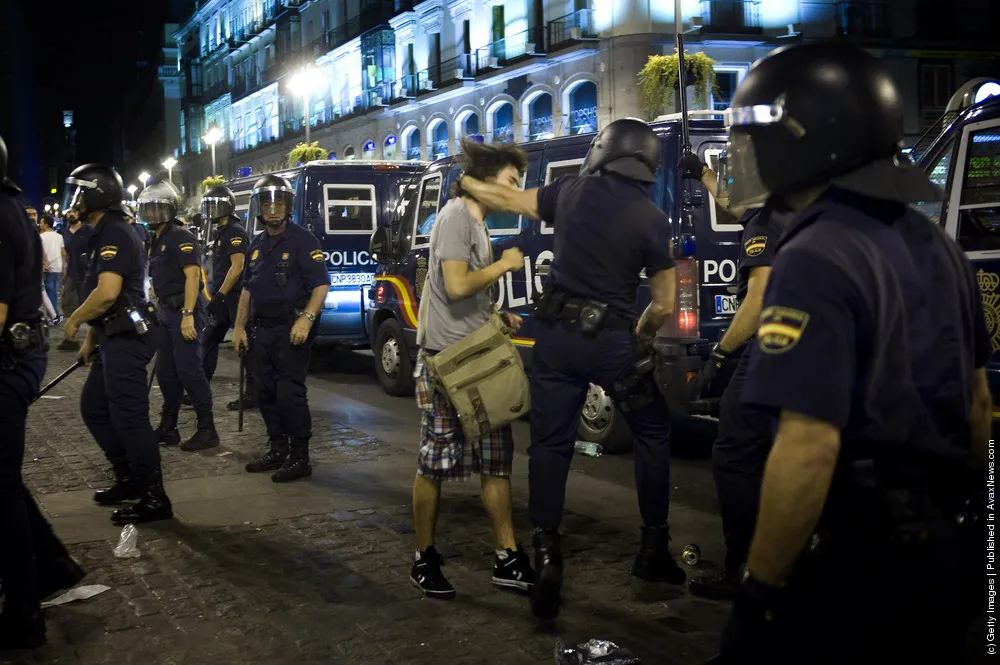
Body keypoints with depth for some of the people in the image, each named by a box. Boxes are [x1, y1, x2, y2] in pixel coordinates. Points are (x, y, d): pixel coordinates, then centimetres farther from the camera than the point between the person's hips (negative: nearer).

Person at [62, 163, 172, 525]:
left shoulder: (115, 235, -16)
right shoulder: (105, 234, 17)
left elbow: (107, 293, -27)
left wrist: (74, 320, -11)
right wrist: (91, 339, 23)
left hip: (127, 340, -11)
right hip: (115, 338, 11)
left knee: (129, 418, -8)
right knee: (93, 408, 18)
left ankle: (155, 499, -2)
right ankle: (129, 479, 26)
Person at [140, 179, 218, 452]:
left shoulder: (181, 237, -11)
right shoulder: (156, 241, 18)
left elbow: (192, 275, -21)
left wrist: (188, 314, -28)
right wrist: (159, 310, 21)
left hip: (185, 311, -10)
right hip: (166, 312, 10)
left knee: (189, 370, -10)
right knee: (165, 371, 12)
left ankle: (207, 430, -5)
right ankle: (168, 428, 20)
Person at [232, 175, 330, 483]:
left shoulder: (302, 240, -8)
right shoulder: (257, 245, 16)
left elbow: (321, 284, -15)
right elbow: (248, 288, 22)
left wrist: (306, 319, -27)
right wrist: (239, 326, 17)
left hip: (292, 329, -8)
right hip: (264, 329, 8)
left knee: (290, 393, -9)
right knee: (266, 392, 12)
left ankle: (300, 457, -1)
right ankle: (277, 449, 24)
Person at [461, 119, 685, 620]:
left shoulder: (572, 190, 3)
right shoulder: (653, 220, -3)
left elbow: (507, 200, 18)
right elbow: (663, 305, -1)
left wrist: (464, 181, 36)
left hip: (556, 333, 2)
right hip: (611, 339, -2)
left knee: (550, 442, 8)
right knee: (652, 433, 16)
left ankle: (547, 556, 2)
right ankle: (654, 549, 19)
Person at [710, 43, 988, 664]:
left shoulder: (817, 260, -20)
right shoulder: (937, 244, 7)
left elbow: (809, 445, -26)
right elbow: (978, 401, 14)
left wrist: (762, 588, -19)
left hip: (856, 558, -8)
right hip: (949, 547, 8)